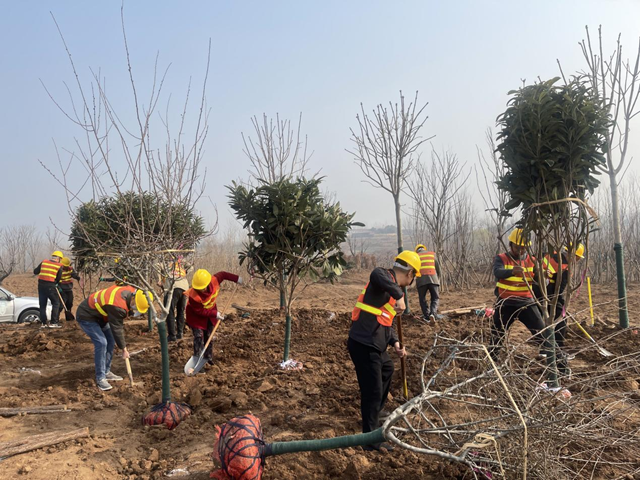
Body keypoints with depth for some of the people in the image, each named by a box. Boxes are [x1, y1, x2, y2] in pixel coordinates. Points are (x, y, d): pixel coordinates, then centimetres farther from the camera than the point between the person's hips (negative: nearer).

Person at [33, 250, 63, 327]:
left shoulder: (44, 262, 8)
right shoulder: (59, 266, -1)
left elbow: (35, 272, 12)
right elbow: (58, 279, 1)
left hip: (41, 285, 4)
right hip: (50, 286, -4)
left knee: (42, 304, 13)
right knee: (56, 303, 8)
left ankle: (44, 322, 15)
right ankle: (53, 322, 2)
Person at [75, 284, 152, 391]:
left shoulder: (130, 291, -12)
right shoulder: (118, 306, -36)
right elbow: (117, 329, -26)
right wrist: (124, 349, -15)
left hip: (98, 315, 10)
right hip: (86, 316, -9)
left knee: (110, 341, 7)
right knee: (101, 343, -18)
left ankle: (106, 372, 19)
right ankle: (100, 378, -9)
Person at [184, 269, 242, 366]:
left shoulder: (214, 280, -29)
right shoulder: (193, 296, -39)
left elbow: (222, 274, -6)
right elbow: (199, 311, -27)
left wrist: (236, 278, -5)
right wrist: (215, 314, -28)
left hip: (211, 310, 5)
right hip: (197, 314, -5)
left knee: (209, 335, 12)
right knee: (199, 336, -11)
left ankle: (208, 358, 26)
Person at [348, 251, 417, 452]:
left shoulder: (395, 291, 18)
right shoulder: (385, 276, -10)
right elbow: (376, 276, -38)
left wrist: (395, 342, 8)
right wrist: (399, 296, -39)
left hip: (375, 346, 11)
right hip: (363, 345, -11)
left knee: (387, 369, 32)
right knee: (372, 390, -8)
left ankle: (376, 412, 51)